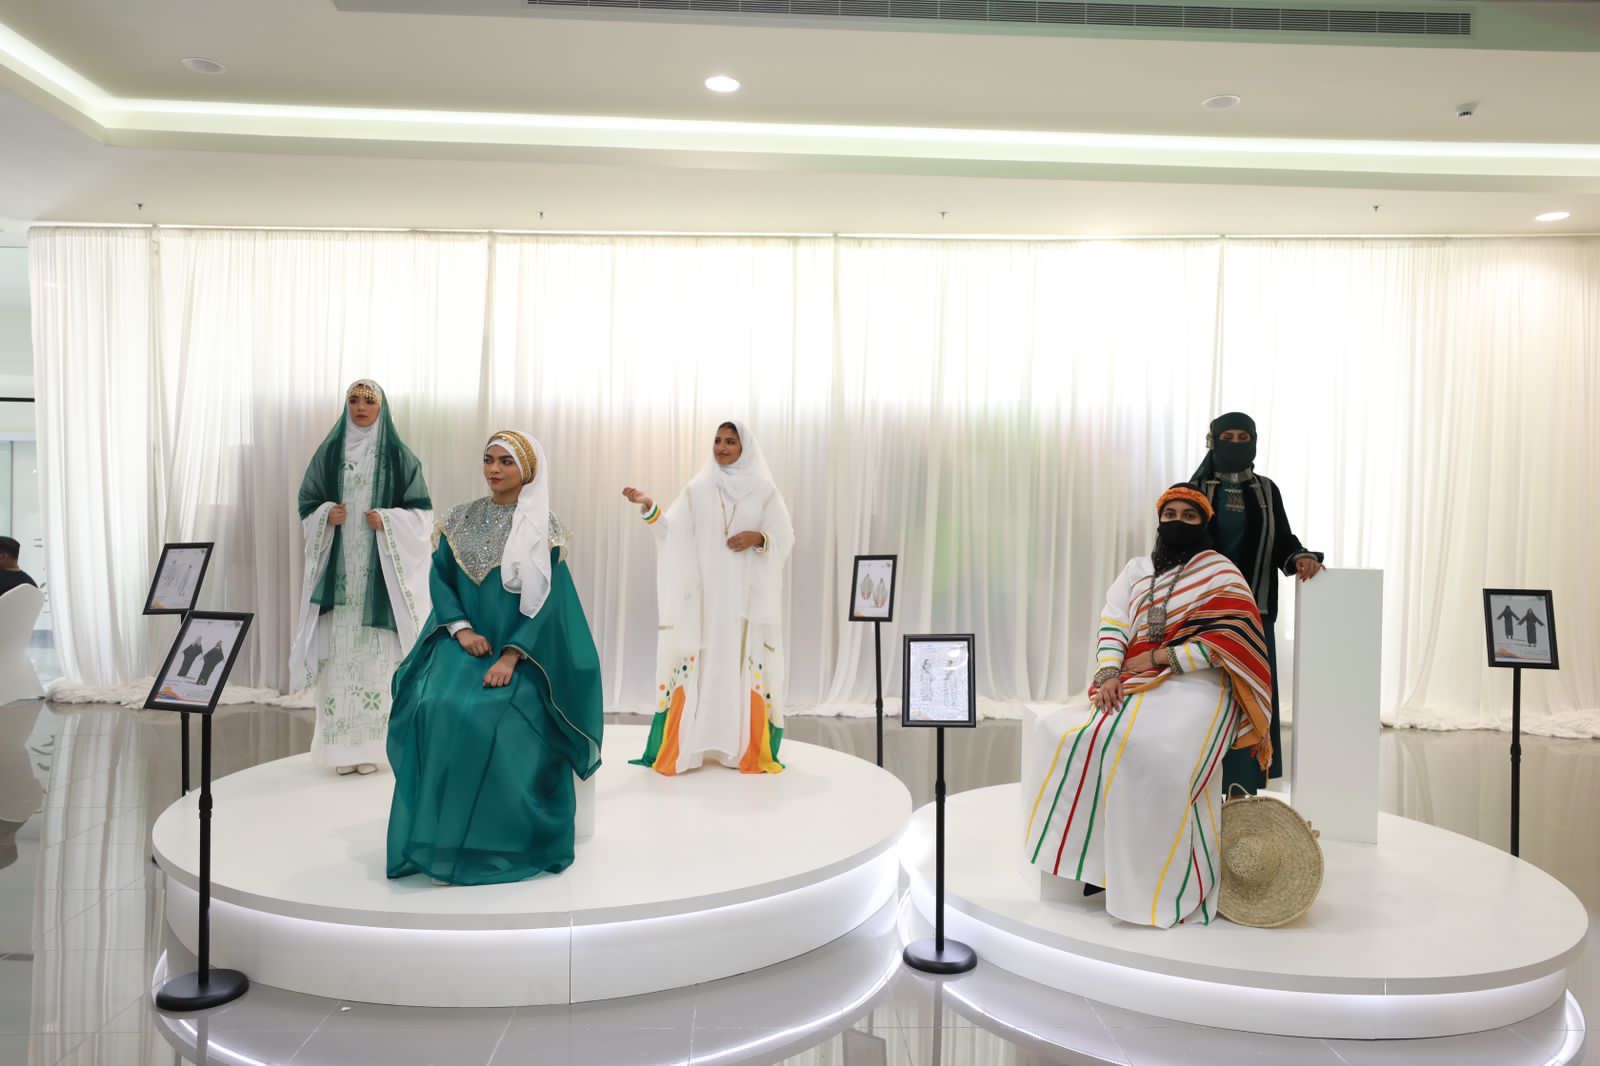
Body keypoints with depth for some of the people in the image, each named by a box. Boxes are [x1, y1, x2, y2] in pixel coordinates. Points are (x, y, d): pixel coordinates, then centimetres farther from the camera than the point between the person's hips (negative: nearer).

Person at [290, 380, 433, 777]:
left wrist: (387, 521, -14)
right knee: (337, 653, -2)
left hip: (380, 571, -2)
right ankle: (340, 745, 4)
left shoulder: (398, 456, 3)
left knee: (376, 654, -4)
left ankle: (371, 745, 3)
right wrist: (326, 515, -9)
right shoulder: (329, 452, 10)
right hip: (337, 570, 2)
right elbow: (307, 505, 12)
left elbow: (422, 512, 2)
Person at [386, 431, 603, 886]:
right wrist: (461, 629, -11)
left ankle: (491, 840, -12)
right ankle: (440, 835, -12)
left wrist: (510, 656, -21)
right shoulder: (461, 520, 10)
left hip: (521, 647, -3)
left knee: (487, 713, -30)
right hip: (467, 639, 4)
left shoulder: (544, 528, -3)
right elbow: (440, 578, 7)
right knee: (436, 707, -25)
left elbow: (546, 600, -9)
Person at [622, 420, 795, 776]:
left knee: (745, 663, -1)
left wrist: (758, 538, -17)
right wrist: (649, 507, -18)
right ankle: (689, 745, 2)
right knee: (700, 662, -2)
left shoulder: (764, 491, 5)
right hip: (705, 591, 1)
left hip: (748, 594, -1)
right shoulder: (696, 490, 9)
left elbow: (785, 537, 1)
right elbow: (673, 529, -2)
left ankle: (749, 748, 5)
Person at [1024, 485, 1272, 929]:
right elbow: (1112, 627, 7)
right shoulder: (1137, 570, 19)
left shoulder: (1221, 573, 5)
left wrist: (1159, 658, -11)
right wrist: (1108, 675, -12)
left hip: (1196, 683, -4)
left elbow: (1228, 642, -8)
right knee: (1089, 738, -25)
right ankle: (1099, 860, -15)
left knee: (1158, 754, -33)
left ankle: (1160, 880, -20)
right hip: (1135, 683, 5)